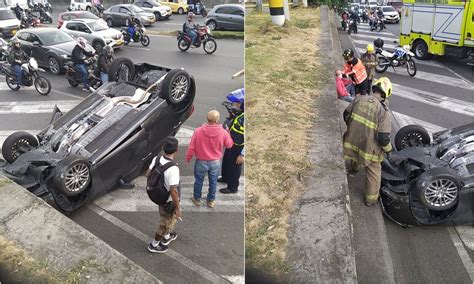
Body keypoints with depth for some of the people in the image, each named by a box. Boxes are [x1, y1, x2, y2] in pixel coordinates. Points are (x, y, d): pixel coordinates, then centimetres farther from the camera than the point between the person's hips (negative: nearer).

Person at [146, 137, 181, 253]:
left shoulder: (156, 159, -14)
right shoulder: (173, 169, -36)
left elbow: (147, 174, 0)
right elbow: (173, 191, -32)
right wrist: (178, 208, -20)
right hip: (169, 200, -7)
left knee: (166, 218, 31)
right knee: (166, 223, 17)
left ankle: (166, 237, 54)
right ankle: (154, 244, 35)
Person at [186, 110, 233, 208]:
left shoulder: (198, 131, -21)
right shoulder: (223, 132, -19)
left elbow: (191, 147, -12)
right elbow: (229, 145, -1)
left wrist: (188, 158, 6)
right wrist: (227, 132, 13)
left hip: (201, 161, 0)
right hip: (215, 162, 1)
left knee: (199, 181, 20)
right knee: (213, 182, 20)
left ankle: (197, 199, 38)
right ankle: (211, 200, 36)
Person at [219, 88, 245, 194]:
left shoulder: (244, 118, -32)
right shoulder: (238, 113, -3)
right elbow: (229, 125, 15)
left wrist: (243, 154, -25)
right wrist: (230, 118, -3)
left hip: (238, 148, -9)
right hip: (231, 145, 9)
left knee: (234, 167, 10)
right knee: (226, 161, 28)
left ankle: (232, 187, 31)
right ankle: (225, 178, 53)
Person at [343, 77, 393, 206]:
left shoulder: (359, 99, -10)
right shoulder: (383, 111, -24)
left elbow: (346, 115, 6)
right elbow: (383, 138, -23)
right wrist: (388, 149, -2)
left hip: (352, 140, 5)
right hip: (369, 148, -4)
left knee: (355, 158, 40)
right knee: (374, 172, 21)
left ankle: (354, 167, 72)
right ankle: (371, 198, 35)